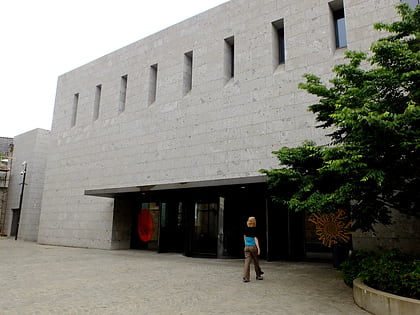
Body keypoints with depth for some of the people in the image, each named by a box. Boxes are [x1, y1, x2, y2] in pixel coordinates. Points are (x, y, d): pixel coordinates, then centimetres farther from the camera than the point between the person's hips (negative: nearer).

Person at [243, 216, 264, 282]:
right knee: (256, 261, 12)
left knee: (247, 262, 1)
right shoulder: (254, 229, -10)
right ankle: (258, 275, 27)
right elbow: (255, 239, -13)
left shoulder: (246, 229, 6)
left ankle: (245, 277, -6)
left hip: (247, 246, 4)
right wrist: (258, 248, -13)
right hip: (253, 246, -4)